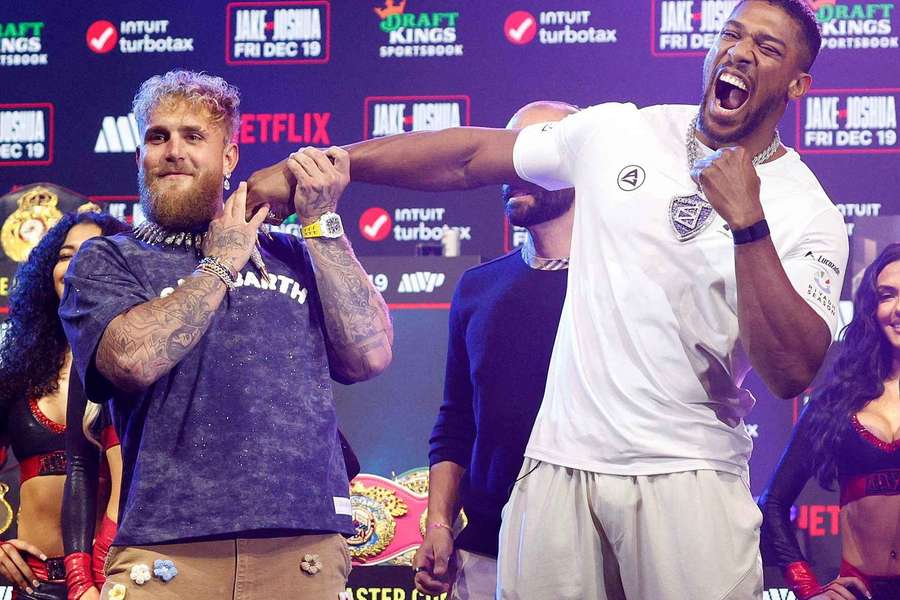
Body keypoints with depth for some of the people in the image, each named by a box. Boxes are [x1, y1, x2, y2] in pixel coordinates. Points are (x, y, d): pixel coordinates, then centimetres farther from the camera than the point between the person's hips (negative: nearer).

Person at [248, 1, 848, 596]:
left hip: (687, 476, -2)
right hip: (561, 462, 3)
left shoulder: (809, 215, -4)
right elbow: (467, 156, 10)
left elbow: (793, 373, -15)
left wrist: (748, 225, -22)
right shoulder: (618, 133, 7)